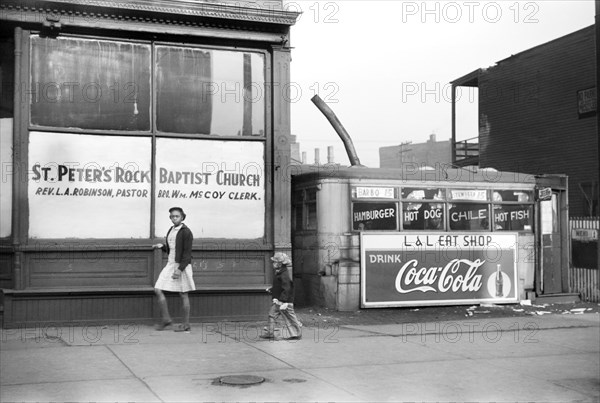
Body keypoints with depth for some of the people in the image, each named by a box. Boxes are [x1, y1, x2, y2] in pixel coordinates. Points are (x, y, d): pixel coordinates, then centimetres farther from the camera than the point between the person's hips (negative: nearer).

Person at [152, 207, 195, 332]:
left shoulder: (186, 232, -13)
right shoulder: (171, 231, 13)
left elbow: (187, 253, -17)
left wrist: (180, 269, -24)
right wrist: (161, 246, 2)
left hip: (182, 266, -8)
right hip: (170, 265, 8)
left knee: (183, 295, 1)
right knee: (158, 290, -2)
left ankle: (186, 324, 12)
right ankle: (166, 319, 7)